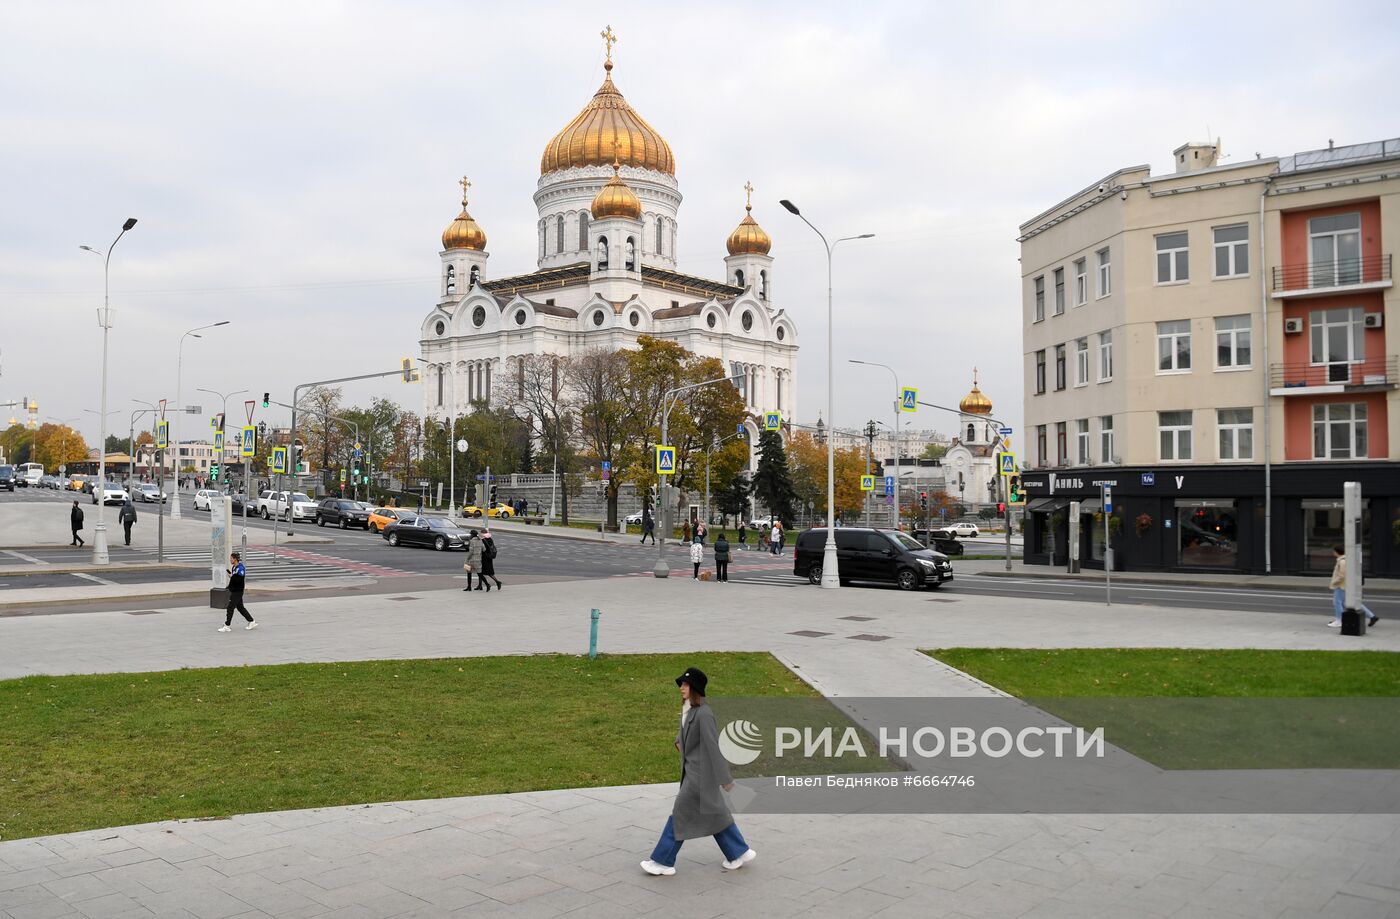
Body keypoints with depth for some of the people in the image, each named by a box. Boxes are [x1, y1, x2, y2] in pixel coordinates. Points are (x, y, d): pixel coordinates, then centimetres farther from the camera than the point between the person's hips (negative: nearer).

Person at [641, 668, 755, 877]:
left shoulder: (703, 714, -24)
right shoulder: (687, 709, 4)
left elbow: (713, 747, -22)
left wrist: (725, 779, -19)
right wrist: (679, 740, 6)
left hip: (700, 772, -9)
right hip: (691, 769, 9)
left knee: (680, 814, 1)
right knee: (714, 814, 17)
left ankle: (663, 861, 14)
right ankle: (739, 853, 28)